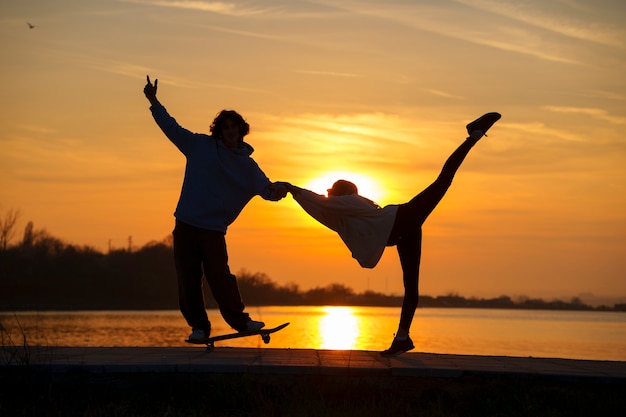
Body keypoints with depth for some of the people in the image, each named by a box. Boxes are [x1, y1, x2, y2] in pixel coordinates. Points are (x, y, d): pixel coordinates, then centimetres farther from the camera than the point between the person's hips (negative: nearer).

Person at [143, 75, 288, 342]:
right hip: (185, 225, 1)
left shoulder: (246, 166, 5)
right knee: (187, 278, 1)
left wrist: (276, 190, -24)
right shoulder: (200, 145, 4)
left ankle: (239, 320, 4)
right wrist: (154, 102, 5)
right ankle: (198, 326, 9)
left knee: (219, 277, -10)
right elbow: (171, 128, 10)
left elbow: (265, 188, 1)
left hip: (214, 230, -1)